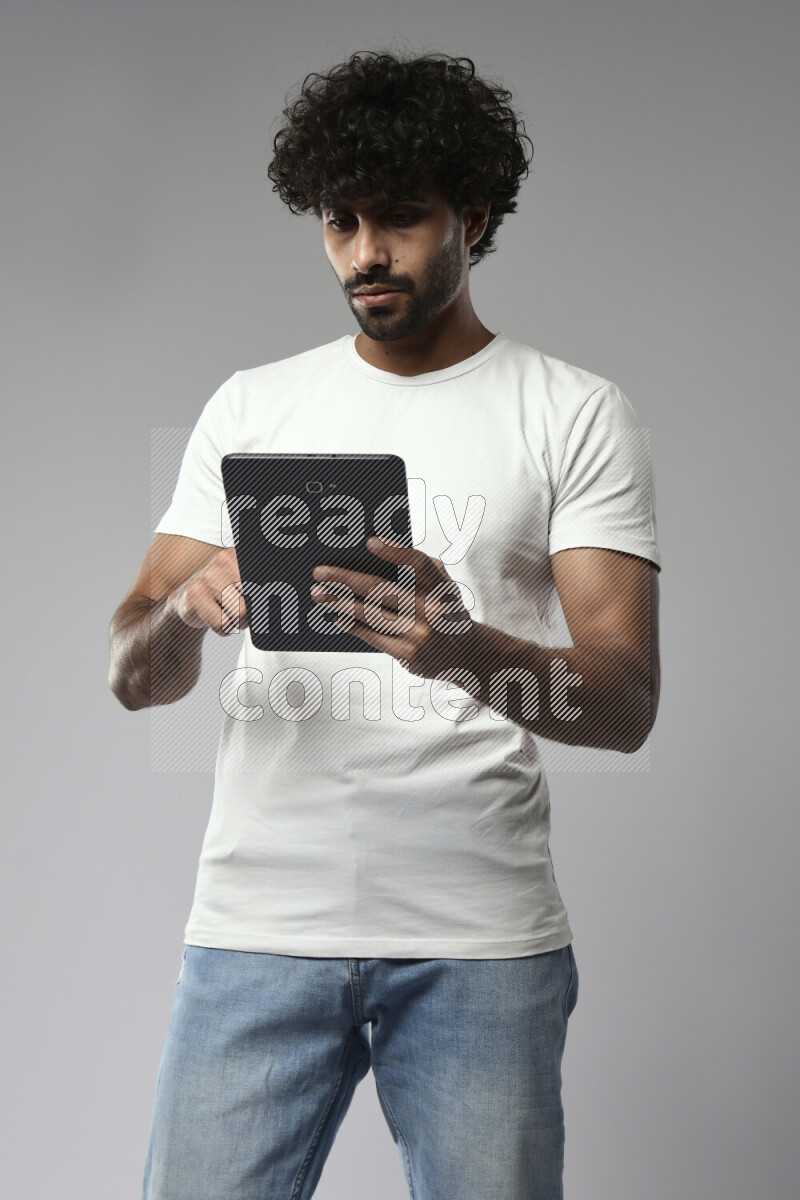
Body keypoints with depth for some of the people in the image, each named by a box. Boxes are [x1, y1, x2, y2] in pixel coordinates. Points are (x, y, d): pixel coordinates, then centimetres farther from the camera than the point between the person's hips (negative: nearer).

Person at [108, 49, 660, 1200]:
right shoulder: (250, 407, 12)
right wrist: (186, 610, -16)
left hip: (480, 937, -2)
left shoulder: (578, 415, 3)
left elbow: (626, 701, -7)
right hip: (258, 923, 2)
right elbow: (134, 674, 8)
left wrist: (463, 650, -28)